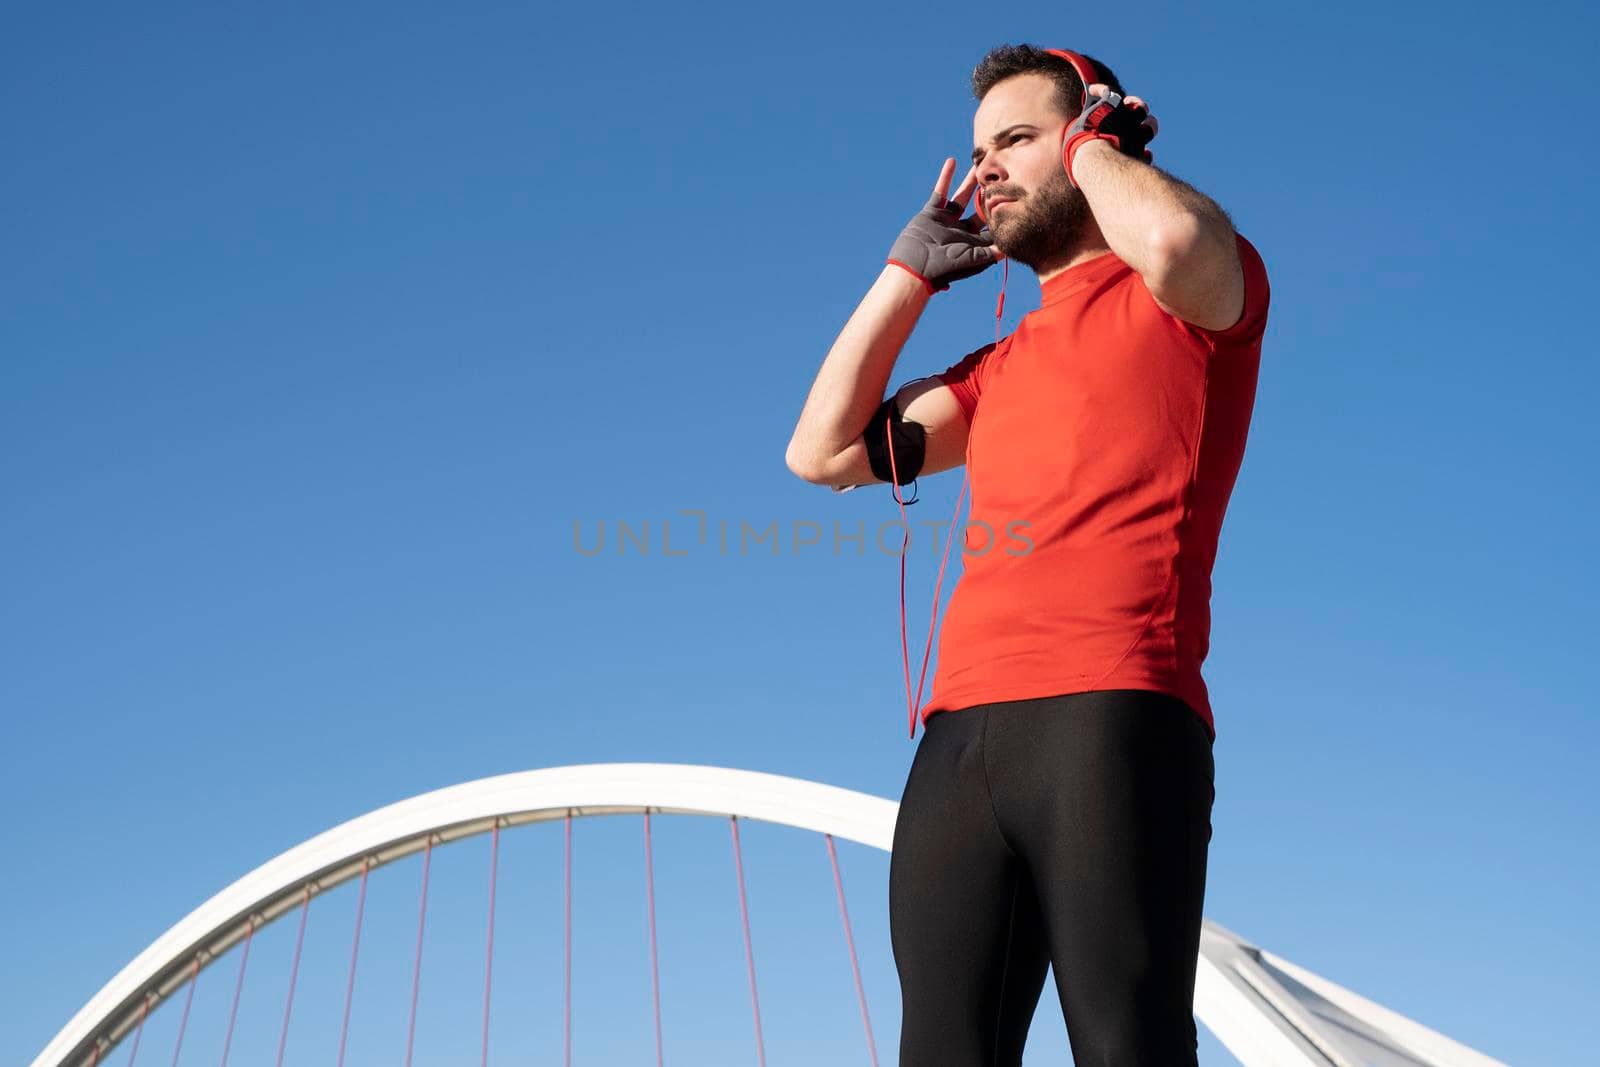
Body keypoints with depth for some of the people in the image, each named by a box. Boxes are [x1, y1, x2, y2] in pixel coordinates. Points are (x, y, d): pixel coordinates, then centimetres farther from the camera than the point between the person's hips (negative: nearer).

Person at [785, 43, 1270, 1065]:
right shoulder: (1002, 366, 30)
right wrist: (913, 268, 27)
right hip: (960, 739, 6)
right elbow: (823, 450, 25)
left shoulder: (1203, 296, 11)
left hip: (1111, 713, -6)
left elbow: (1176, 239, -15)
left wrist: (1092, 141, 7)